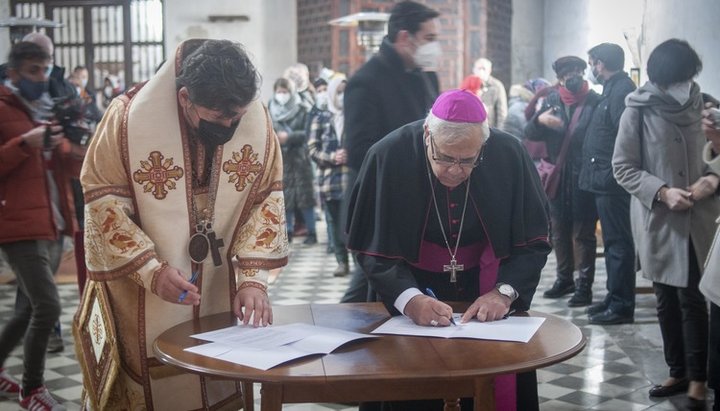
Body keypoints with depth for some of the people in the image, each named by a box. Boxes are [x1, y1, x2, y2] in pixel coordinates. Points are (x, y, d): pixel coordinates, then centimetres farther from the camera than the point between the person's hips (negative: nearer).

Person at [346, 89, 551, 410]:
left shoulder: (509, 155, -15)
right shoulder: (388, 156, -20)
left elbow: (533, 241, -9)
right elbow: (374, 247, -18)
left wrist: (504, 292, -25)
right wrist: (409, 298, -34)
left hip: (488, 296, 2)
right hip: (413, 288, -1)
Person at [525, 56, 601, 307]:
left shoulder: (595, 101, -5)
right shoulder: (552, 100, 9)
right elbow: (530, 134, 5)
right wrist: (539, 120, -15)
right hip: (557, 176, 5)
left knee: (583, 232, 1)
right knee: (559, 230, 14)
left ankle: (584, 285, 7)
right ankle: (564, 278, 28)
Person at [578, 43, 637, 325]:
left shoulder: (621, 91, -15)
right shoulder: (613, 89, 16)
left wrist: (611, 174, -21)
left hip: (612, 182, -10)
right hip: (607, 180, 10)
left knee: (618, 242, -3)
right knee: (613, 241, 16)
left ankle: (622, 305, 4)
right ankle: (614, 297, 26)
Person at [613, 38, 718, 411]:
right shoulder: (638, 111, -6)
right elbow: (622, 167, -5)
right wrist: (662, 192, -17)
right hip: (657, 220, 0)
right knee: (666, 299, 10)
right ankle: (678, 372, 24)